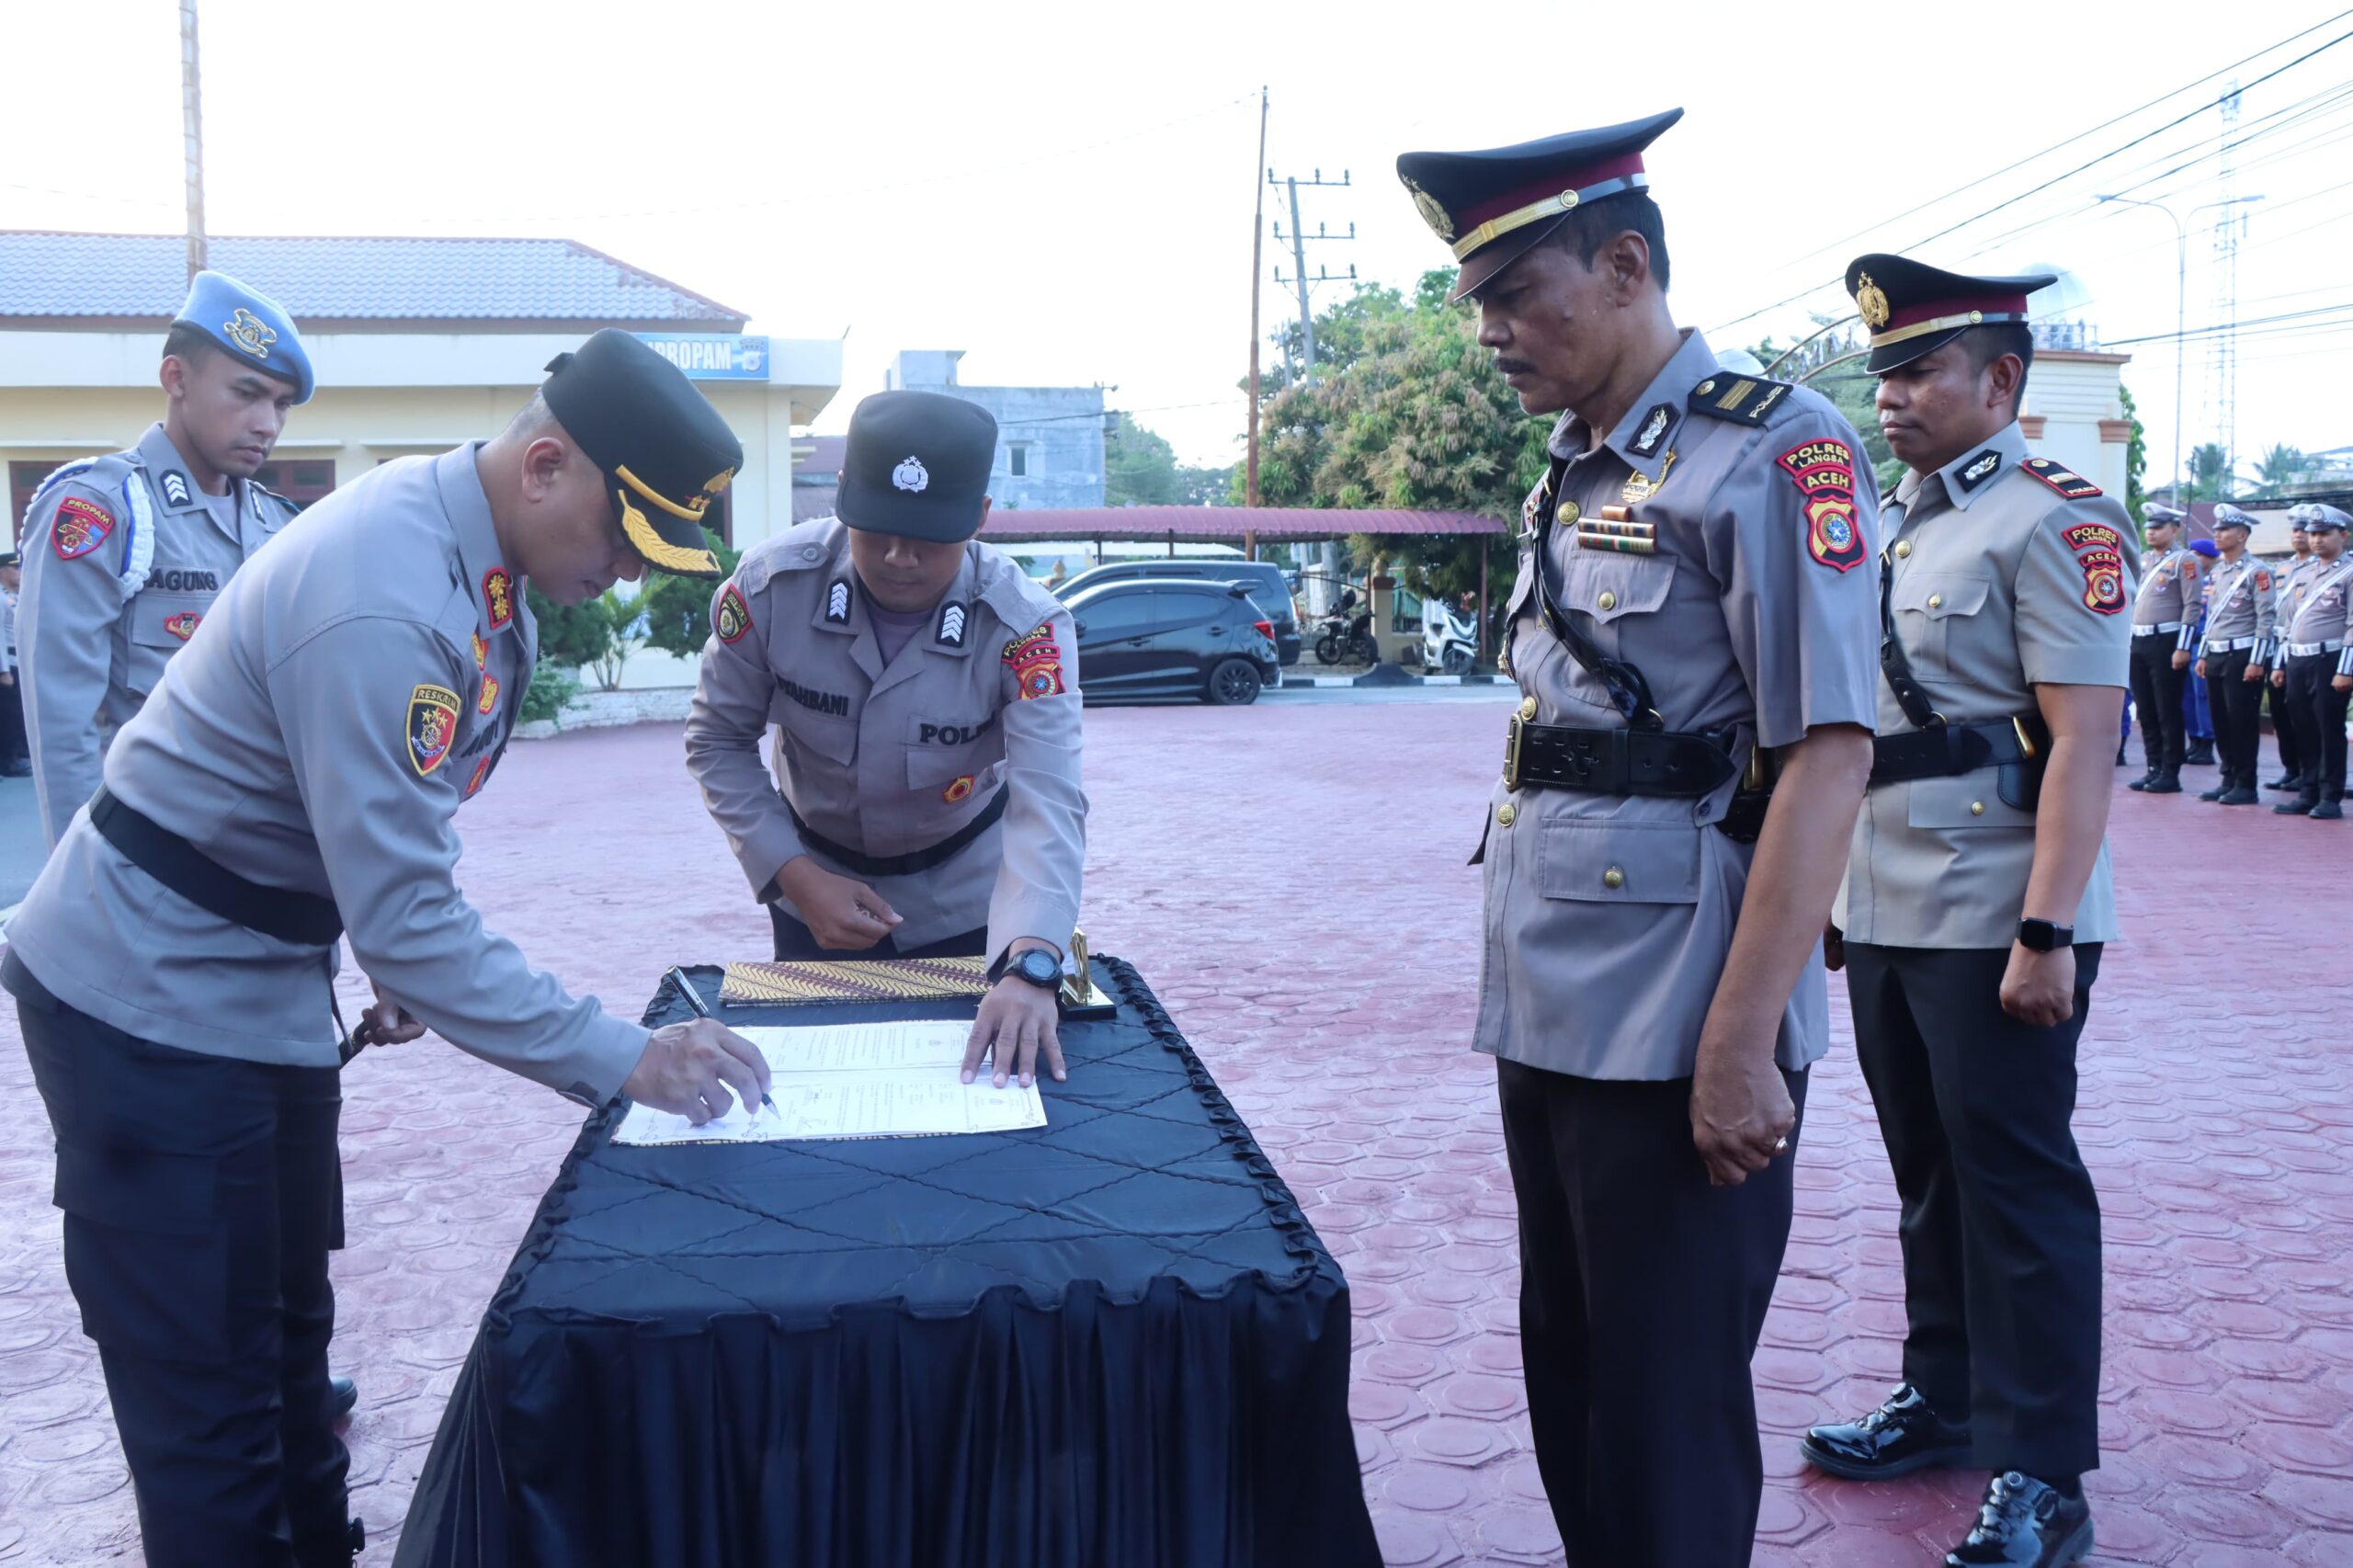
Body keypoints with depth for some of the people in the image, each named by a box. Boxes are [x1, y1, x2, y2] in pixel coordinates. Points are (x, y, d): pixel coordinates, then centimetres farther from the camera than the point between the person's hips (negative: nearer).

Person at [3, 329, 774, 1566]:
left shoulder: (473, 546, -2)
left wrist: (393, 959, 12)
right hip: (152, 998, -9)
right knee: (211, 1387, 0)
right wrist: (622, 1060, -28)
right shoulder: (383, 607, -31)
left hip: (260, 981, 9)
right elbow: (410, 918, -31)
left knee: (287, 1325, 20)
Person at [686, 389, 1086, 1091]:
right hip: (819, 883, 1)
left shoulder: (1027, 628, -29)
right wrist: (795, 876, -23)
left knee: (974, 1073, 12)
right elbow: (718, 741, -11)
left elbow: (1048, 806, -39)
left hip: (963, 895, -1)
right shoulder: (769, 585, -25)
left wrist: (1030, 967, -55)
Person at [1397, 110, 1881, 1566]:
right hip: (1548, 1013, 8)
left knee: (1667, 1418, 4)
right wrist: (1519, 982, 15)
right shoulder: (1573, 472, 14)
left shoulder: (1772, 452, -11)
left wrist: (1739, 1045, -22)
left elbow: (1828, 756, -18)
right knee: (1570, 1381, 19)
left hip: (1677, 1035, -8)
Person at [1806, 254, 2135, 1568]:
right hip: (1886, 918, 8)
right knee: (1931, 1174, 17)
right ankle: (1946, 1400, 31)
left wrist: (2046, 935, -23)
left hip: (1996, 930, -8)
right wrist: (1835, 898, 19)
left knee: (2017, 1186, -1)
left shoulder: (2052, 523, -10)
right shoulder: (1895, 526, 15)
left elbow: (2084, 736, -17)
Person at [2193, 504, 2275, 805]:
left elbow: (2266, 618, -12)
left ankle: (2246, 786, 2)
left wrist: (2256, 661, -16)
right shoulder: (2215, 574, 15)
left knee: (2243, 723, -4)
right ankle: (2229, 780, 17)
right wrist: (2203, 656, 15)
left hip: (2241, 655, -7)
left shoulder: (2257, 571, -8)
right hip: (2215, 656, 7)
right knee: (2221, 722, 9)